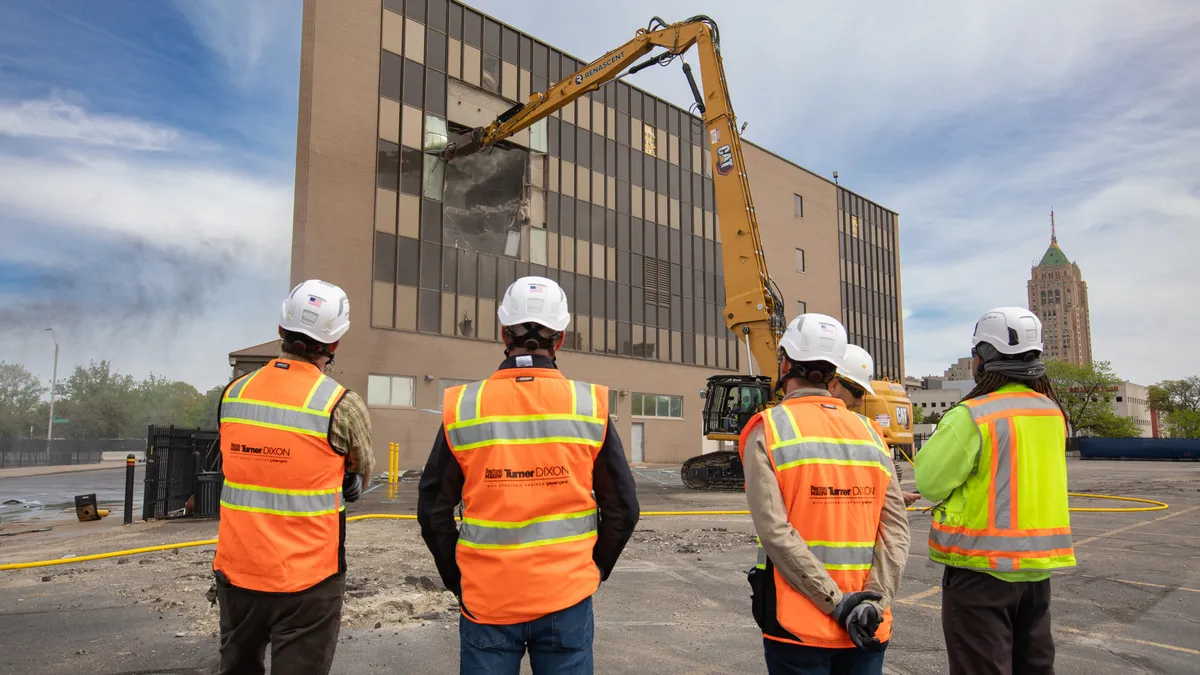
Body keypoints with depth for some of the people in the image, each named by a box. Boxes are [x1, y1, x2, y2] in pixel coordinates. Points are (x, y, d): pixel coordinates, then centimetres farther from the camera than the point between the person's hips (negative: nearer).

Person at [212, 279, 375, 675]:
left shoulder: (233, 393, -1)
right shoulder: (341, 405, -14)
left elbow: (235, 464, 10)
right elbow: (363, 471, 2)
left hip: (236, 571, 5)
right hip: (305, 581, -5)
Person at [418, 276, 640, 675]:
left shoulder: (463, 408, -6)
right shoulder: (590, 407, -6)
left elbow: (434, 511, -1)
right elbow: (622, 510, -1)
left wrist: (457, 580, 12)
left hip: (485, 601, 0)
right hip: (566, 600, 0)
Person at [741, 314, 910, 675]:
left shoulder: (768, 431, -8)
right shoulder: (870, 433, 5)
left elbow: (774, 531, -18)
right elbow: (896, 527, -4)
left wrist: (835, 602, -15)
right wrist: (874, 601, -9)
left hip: (799, 627, -4)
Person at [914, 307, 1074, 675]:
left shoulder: (972, 416, -19)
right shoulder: (1053, 413, 3)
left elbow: (929, 483, -15)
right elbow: (1031, 476, 12)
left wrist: (943, 438, 1)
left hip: (983, 566, -7)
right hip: (1038, 565, 7)